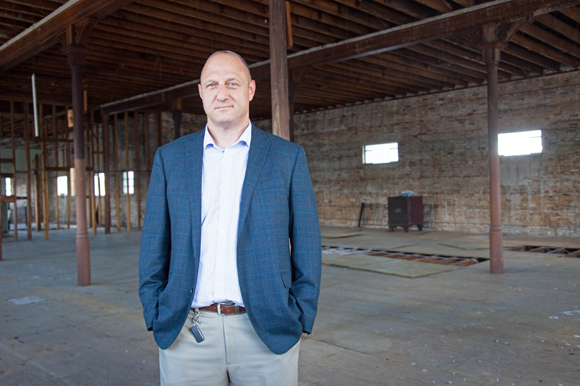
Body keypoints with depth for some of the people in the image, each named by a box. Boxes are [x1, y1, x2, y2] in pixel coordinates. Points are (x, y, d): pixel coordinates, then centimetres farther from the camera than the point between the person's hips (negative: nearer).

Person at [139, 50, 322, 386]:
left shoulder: (288, 157, 1)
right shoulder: (170, 158, 6)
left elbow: (307, 245, 1)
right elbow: (154, 245, 7)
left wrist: (301, 321, -3)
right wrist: (156, 318, 2)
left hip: (267, 332, -1)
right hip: (186, 333, 2)